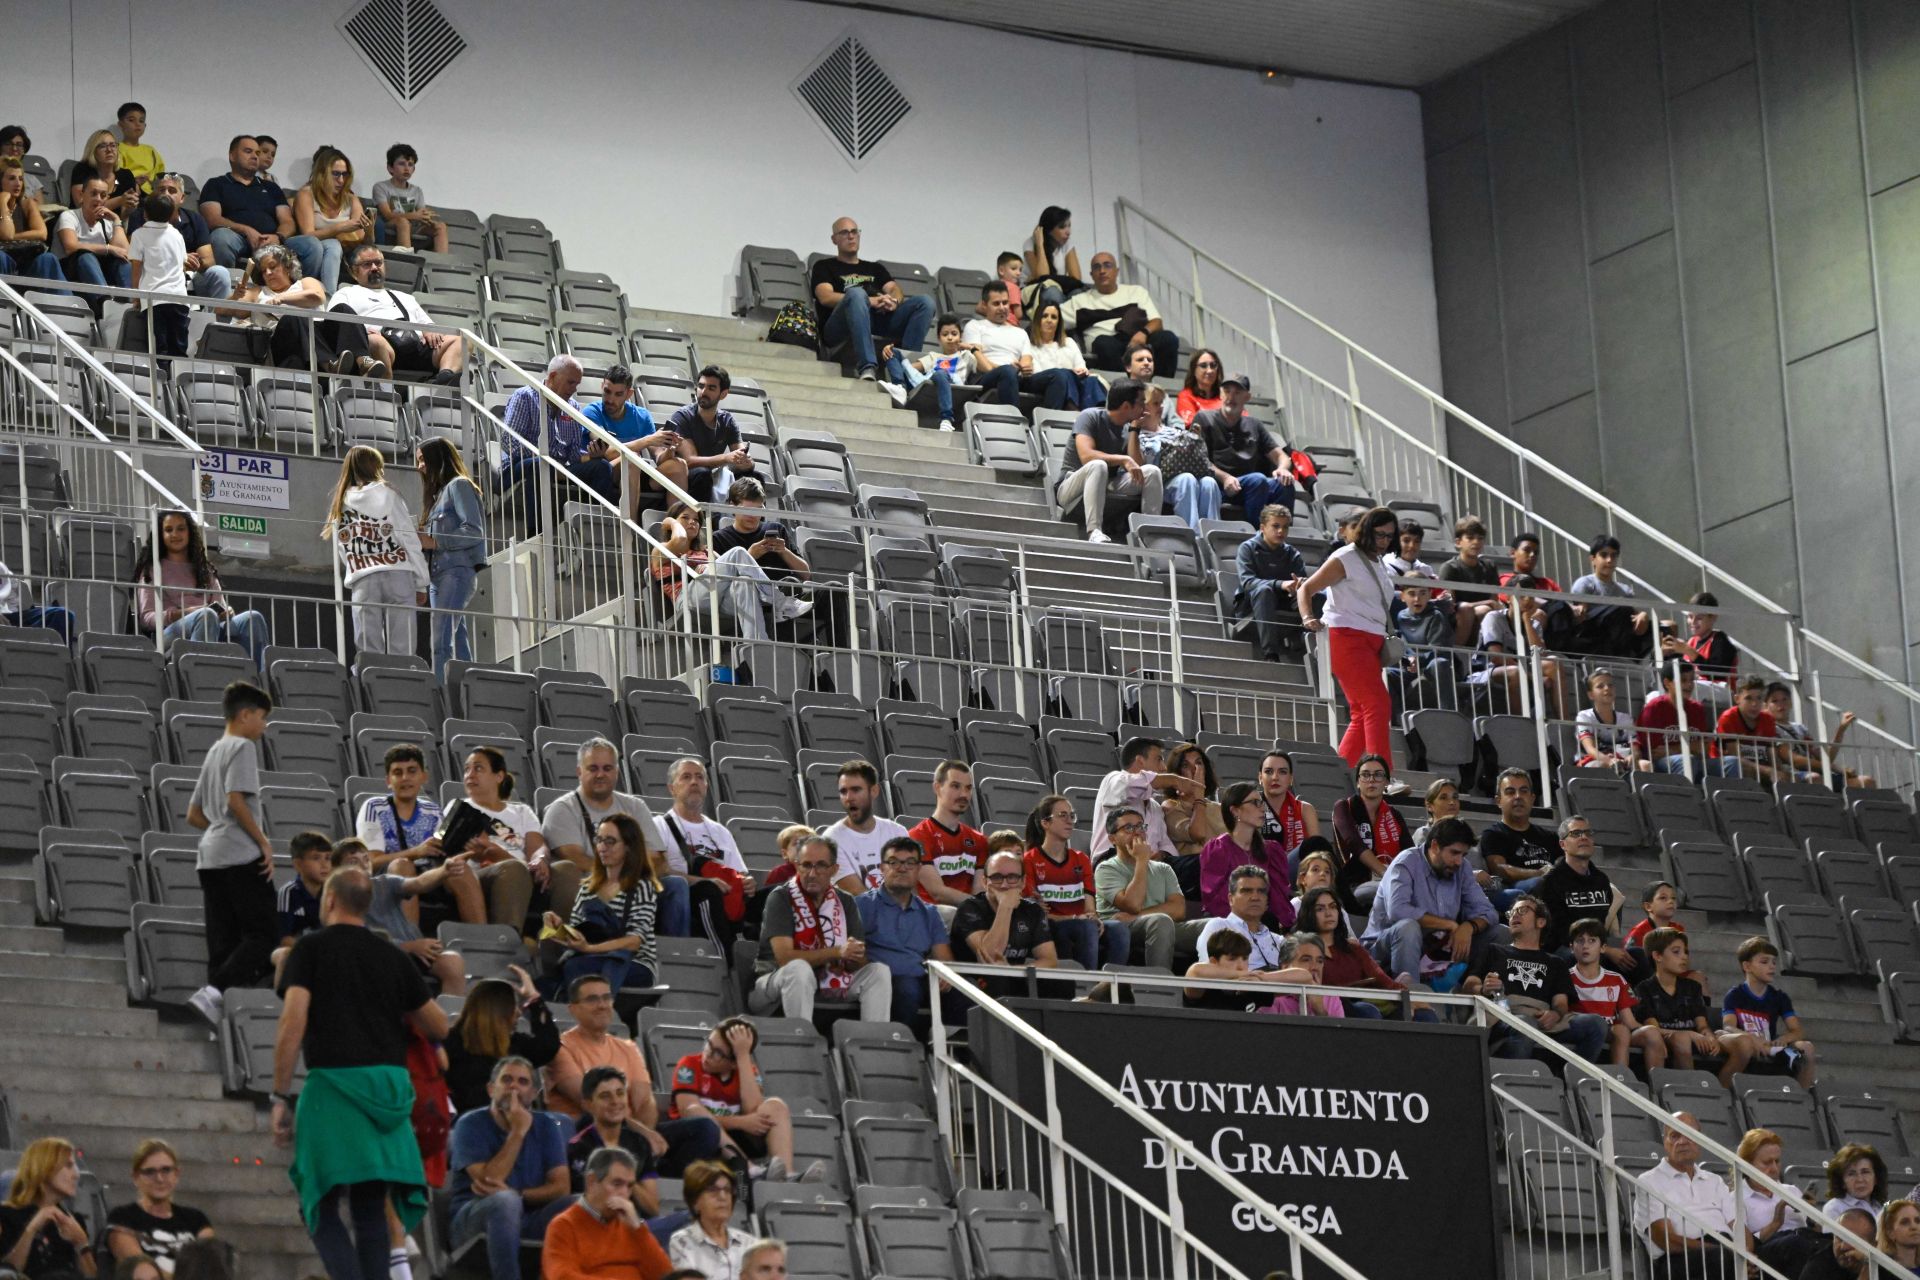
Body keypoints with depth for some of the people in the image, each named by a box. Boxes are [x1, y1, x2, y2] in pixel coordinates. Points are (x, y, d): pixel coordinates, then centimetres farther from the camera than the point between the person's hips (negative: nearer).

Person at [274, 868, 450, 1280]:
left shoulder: (311, 948, 2)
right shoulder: (394, 957, 15)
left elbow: (293, 1023, -9)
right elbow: (440, 1027, 20)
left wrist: (281, 1096, -4)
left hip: (335, 1081, -4)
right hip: (390, 1085, 4)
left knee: (322, 1208, 1)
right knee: (371, 1212, 12)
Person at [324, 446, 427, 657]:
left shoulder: (340, 503, 15)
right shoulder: (386, 494, 6)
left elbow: (340, 552, 13)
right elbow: (409, 539, 3)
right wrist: (421, 584, 7)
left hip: (362, 581, 2)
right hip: (397, 576, -2)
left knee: (369, 653, 0)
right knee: (401, 652, -5)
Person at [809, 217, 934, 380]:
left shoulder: (875, 268, 35)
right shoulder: (824, 267, 21)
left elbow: (894, 290, 18)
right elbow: (825, 298, 1)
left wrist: (894, 302, -10)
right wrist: (870, 301, -11)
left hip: (881, 319, 4)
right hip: (839, 328, -4)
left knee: (925, 302, -15)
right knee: (856, 293, -38)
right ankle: (867, 367, -50)